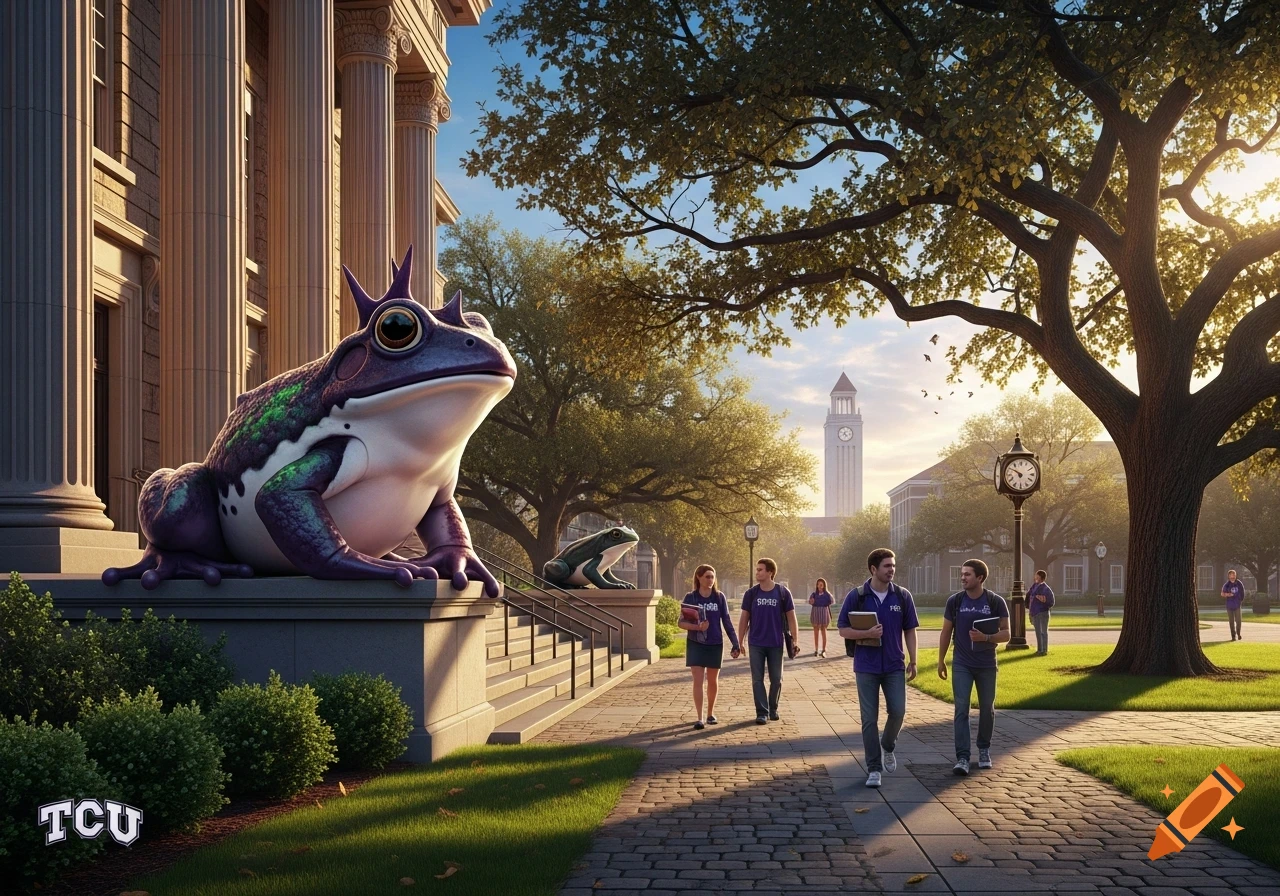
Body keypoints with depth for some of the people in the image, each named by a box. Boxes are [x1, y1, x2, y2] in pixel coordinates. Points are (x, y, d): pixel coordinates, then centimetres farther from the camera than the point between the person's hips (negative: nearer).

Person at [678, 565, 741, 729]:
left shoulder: (719, 597, 0)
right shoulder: (690, 598, -3)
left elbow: (727, 622, 3)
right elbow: (681, 622, -3)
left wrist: (736, 644, -1)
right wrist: (697, 627, -22)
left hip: (715, 644, 2)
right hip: (696, 645, -2)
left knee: (713, 680, 11)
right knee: (698, 680, -9)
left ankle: (710, 713, 29)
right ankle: (700, 718, -9)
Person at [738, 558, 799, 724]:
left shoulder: (783, 592, -4)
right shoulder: (751, 593, 0)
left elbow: (791, 617, 0)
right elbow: (744, 618, 4)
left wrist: (795, 640, -7)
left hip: (776, 644, -1)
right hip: (756, 644, 1)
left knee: (776, 679, 7)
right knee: (757, 679, -1)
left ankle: (773, 709, 24)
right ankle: (762, 712, 4)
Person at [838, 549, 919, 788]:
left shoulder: (902, 596, 3)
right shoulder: (856, 596, -4)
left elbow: (909, 630, 8)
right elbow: (843, 630, -2)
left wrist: (913, 661, 1)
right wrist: (867, 633, -18)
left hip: (894, 665, 2)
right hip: (866, 666, -2)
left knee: (897, 711, -5)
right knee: (869, 718, 1)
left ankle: (887, 746, 26)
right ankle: (874, 769, 8)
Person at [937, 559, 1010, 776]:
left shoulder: (996, 602, -6)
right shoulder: (955, 601, -1)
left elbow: (1005, 634, -5)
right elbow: (946, 632, 8)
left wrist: (986, 638, -23)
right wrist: (941, 660, 7)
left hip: (986, 665, 0)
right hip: (962, 665, 0)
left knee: (987, 709, 11)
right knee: (961, 709, -8)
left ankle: (984, 750, 30)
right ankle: (962, 757, -11)